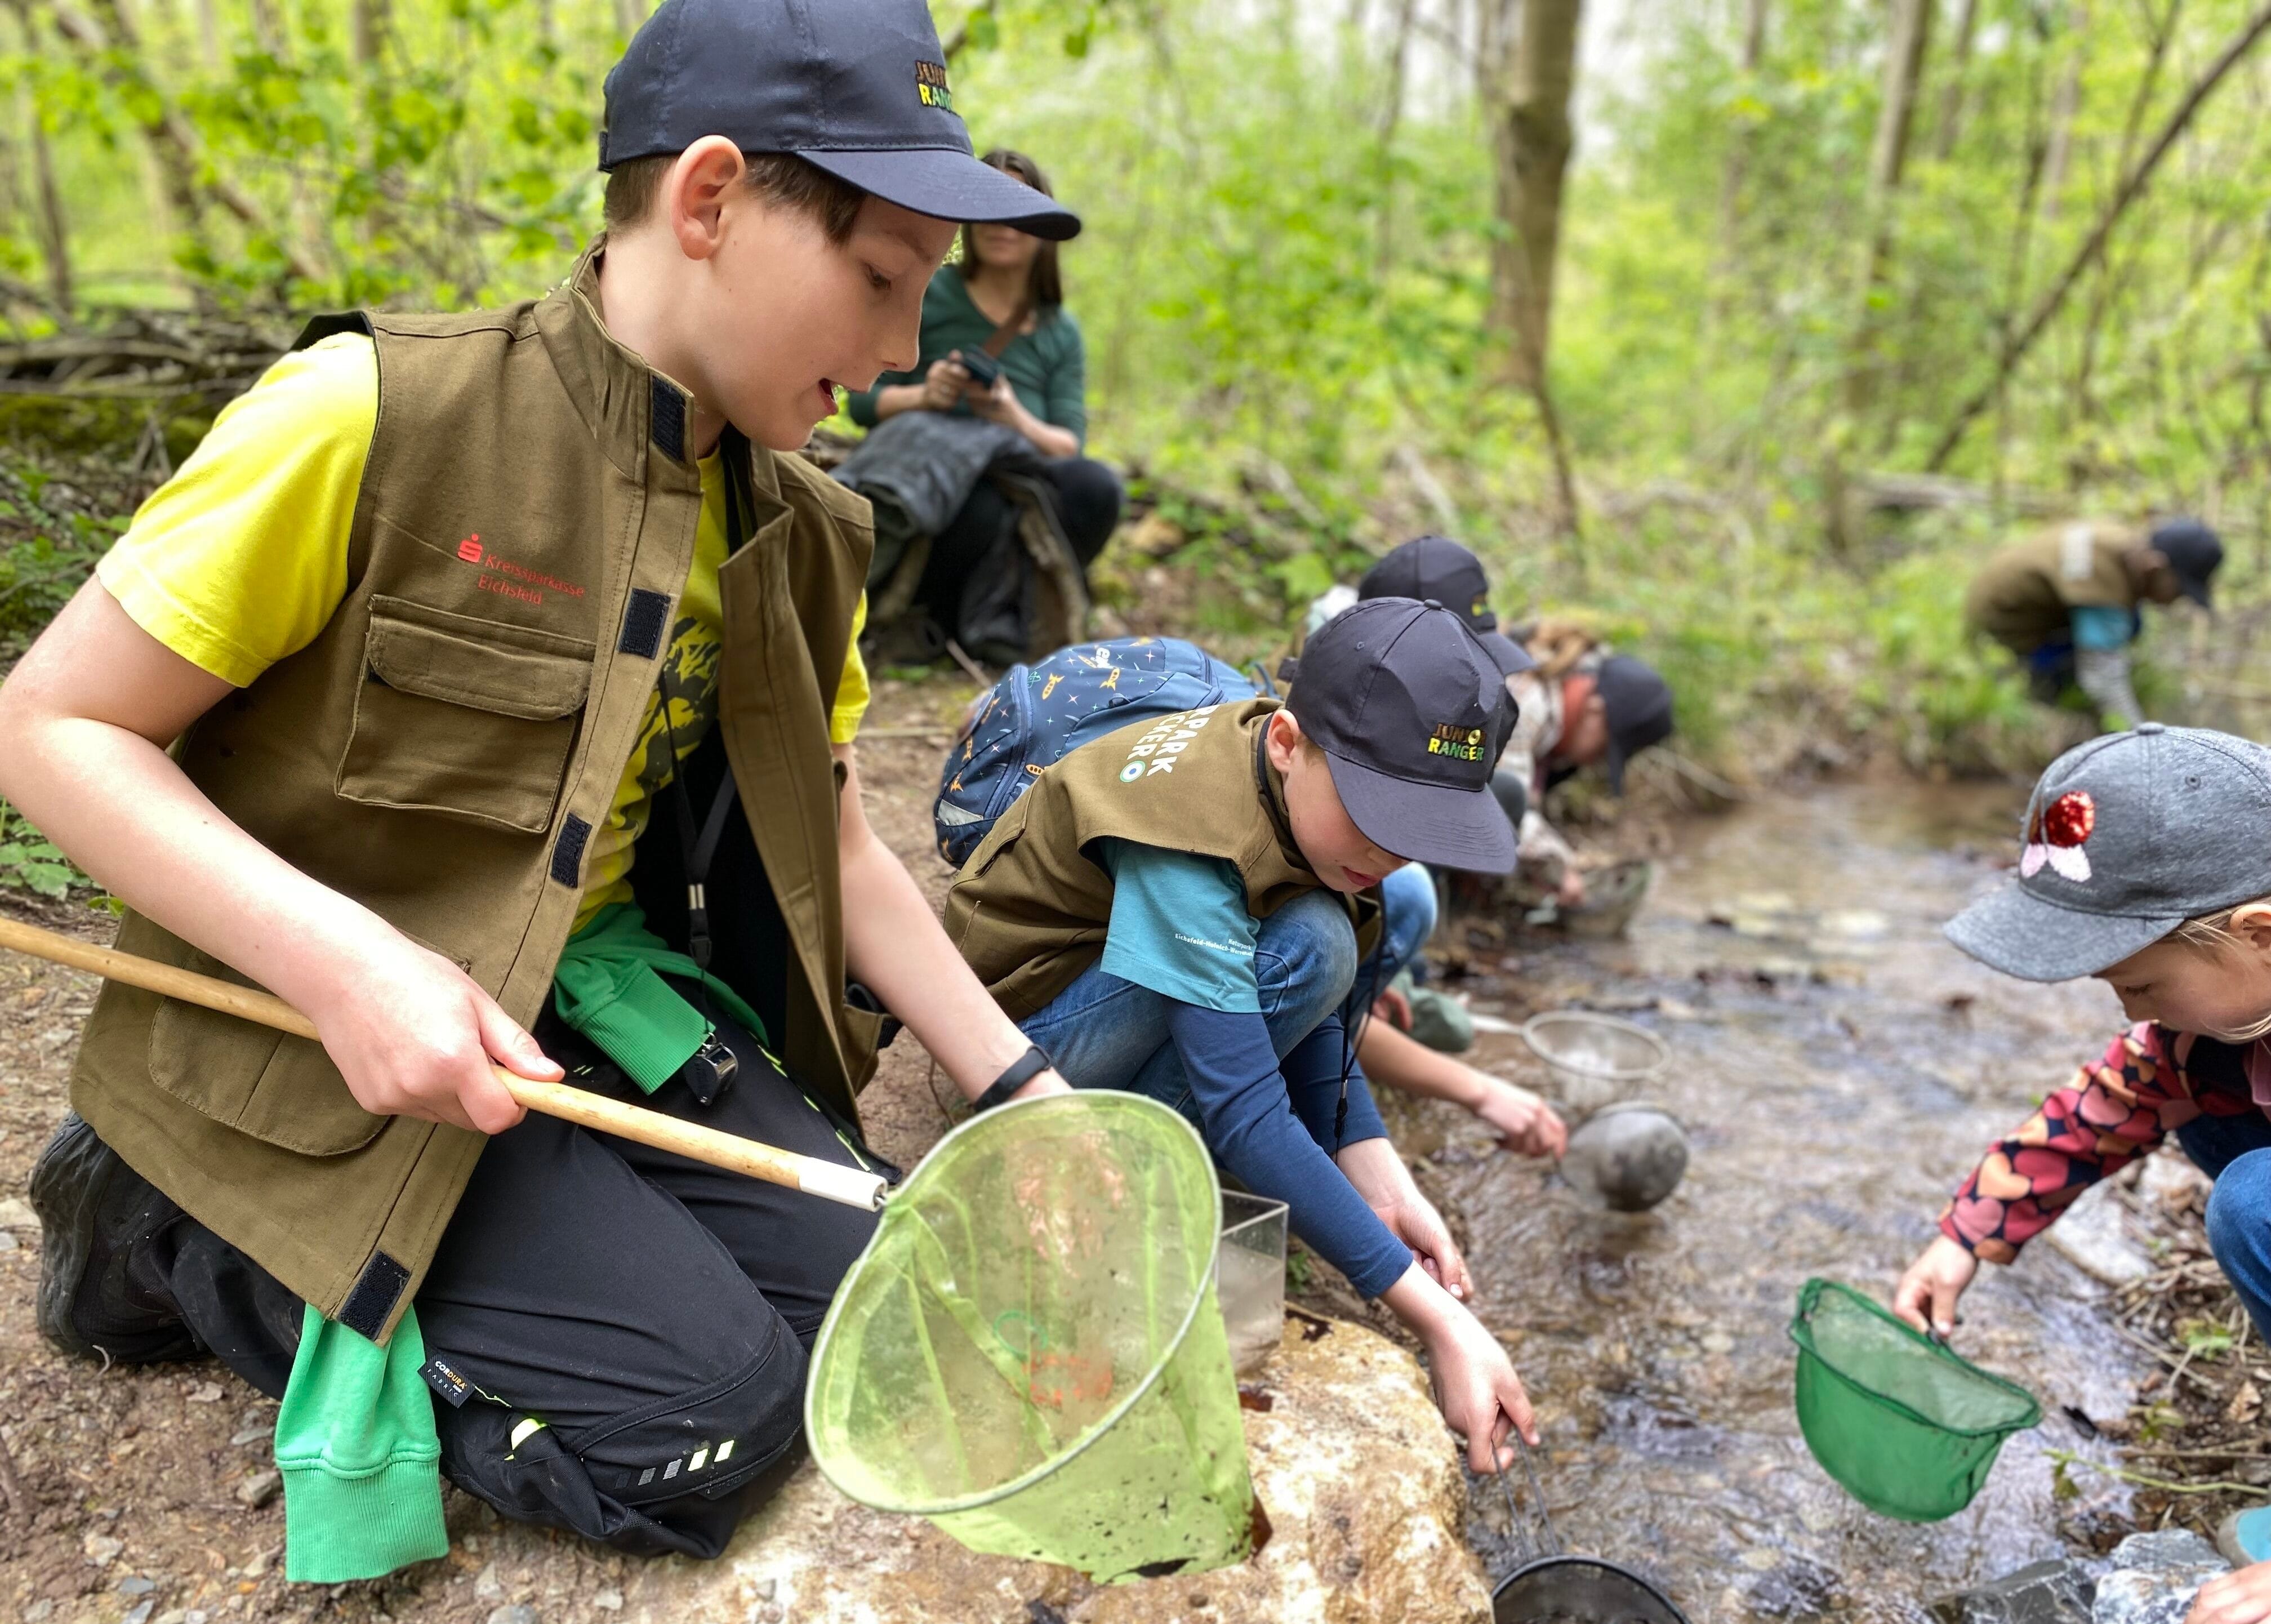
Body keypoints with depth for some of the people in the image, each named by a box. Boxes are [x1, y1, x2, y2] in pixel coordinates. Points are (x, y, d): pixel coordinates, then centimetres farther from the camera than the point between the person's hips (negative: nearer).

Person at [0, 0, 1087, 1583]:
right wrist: (340, 961, -27)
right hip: (310, 1038, -6)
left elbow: (839, 854, 6)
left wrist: (1028, 1089, 0)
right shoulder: (369, 416, -20)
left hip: (598, 1002, 7)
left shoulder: (797, 534, 0)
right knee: (703, 1415, -15)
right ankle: (177, 1237, 5)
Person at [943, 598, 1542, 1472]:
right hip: (1029, 1013, -8)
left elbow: (1310, 1013, -6)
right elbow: (1247, 1116, -39)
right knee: (1308, 948, -31)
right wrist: (1439, 1322, -40)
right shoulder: (1190, 827, -36)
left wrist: (1380, 1178, -21)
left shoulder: (1309, 782, -13)